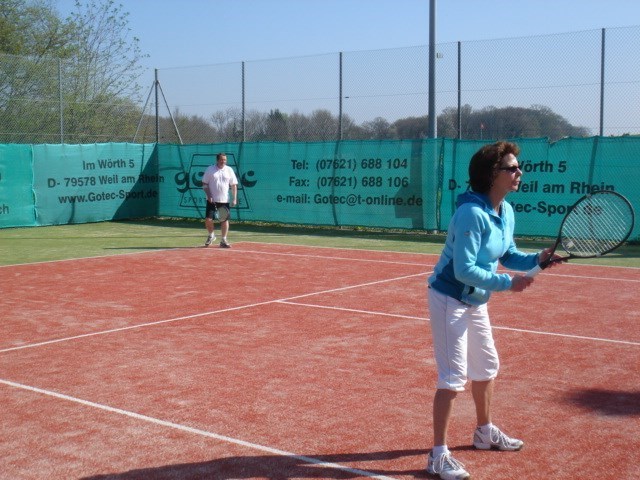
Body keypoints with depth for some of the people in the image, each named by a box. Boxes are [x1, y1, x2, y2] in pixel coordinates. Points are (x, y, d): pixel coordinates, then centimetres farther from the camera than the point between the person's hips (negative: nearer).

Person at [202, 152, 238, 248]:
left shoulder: (229, 170, 4)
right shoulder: (210, 169, -1)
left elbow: (234, 185, 6)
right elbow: (205, 184, 1)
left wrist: (234, 198, -2)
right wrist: (209, 196, -10)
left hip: (224, 200, 1)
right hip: (212, 200, -1)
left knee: (225, 220, 2)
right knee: (208, 219, -8)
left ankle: (223, 240, 13)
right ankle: (211, 235, 19)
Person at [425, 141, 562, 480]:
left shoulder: (506, 212, 1)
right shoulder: (472, 213, -27)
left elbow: (507, 256, 10)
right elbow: (464, 270, -28)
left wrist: (537, 259, -7)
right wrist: (506, 283, -25)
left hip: (475, 302, 9)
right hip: (450, 300, -9)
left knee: (486, 368, 22)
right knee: (454, 377, -7)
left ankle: (485, 432, 43)